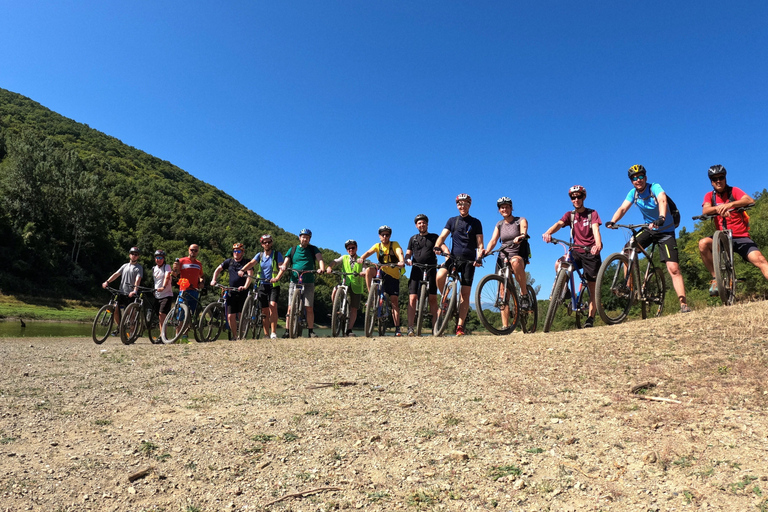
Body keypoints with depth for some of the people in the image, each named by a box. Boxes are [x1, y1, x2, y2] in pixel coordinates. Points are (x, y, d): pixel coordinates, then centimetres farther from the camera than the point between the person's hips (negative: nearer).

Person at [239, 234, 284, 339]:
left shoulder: (277, 254, 0)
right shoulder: (259, 255, 10)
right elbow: (251, 263, -7)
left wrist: (277, 278, -30)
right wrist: (242, 270, -26)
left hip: (274, 285, -3)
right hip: (262, 285, 3)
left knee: (273, 306, -22)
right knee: (265, 311, 5)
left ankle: (273, 332, -18)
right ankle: (266, 335, 13)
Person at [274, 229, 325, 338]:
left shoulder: (313, 249, 10)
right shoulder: (292, 250, 12)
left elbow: (320, 259, -7)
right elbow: (285, 264, 5)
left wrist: (322, 268, -30)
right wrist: (278, 277, -12)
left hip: (308, 283, -1)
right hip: (294, 282, 1)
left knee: (309, 308, -3)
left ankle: (311, 331, 5)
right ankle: (287, 331, 4)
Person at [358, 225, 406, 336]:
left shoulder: (395, 245, -4)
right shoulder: (377, 246, 3)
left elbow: (400, 253, -24)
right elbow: (368, 252, -15)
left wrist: (402, 262, -47)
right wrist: (361, 258, -37)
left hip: (393, 275, -2)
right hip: (381, 273, 2)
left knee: (394, 300, -7)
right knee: (369, 270, -29)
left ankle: (397, 329, -4)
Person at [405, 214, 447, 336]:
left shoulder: (434, 237, 14)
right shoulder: (413, 238, 20)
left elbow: (444, 248, 2)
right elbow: (408, 253, 15)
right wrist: (407, 259, -10)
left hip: (431, 270, -1)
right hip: (416, 270, 1)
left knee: (433, 299, -3)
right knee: (412, 298, -10)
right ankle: (410, 328, -12)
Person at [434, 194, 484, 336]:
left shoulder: (476, 222, 8)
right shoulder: (452, 221, 13)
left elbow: (480, 243, 4)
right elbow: (442, 236, 2)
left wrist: (479, 257, -14)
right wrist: (437, 246, -20)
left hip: (469, 260, -1)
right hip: (453, 257, 1)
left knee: (465, 294, -4)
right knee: (440, 276, -28)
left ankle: (460, 326, -1)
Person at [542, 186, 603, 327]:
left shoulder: (592, 213, 1)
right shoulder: (570, 215, 8)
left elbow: (595, 229, -17)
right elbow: (559, 224, -13)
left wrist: (598, 244, -39)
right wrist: (548, 233, -36)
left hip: (591, 253, -2)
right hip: (576, 252, 2)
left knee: (592, 288, 0)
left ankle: (590, 318, 10)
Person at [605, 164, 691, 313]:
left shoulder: (655, 188, -19)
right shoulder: (633, 193, -4)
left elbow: (662, 201, -38)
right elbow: (623, 208, -16)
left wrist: (661, 218, -58)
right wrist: (612, 221, -36)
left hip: (665, 231, -4)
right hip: (648, 229, 5)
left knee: (673, 268, -14)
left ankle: (683, 304, -10)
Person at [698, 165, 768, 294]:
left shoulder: (734, 191, 3)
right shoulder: (709, 195, 8)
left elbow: (750, 201, -18)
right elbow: (705, 211, -13)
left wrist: (730, 204, -37)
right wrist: (718, 208, -36)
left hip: (741, 238, -1)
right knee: (703, 243, -30)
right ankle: (715, 278, -20)